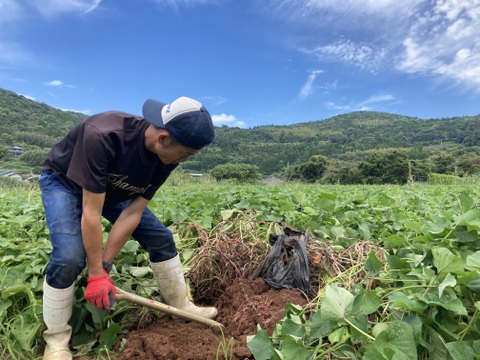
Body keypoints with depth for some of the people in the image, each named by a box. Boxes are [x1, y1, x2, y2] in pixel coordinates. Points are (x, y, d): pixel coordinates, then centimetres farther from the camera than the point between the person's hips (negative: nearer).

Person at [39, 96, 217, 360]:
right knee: (70, 256, -27)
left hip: (112, 190, 5)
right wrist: (96, 274, -28)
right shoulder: (102, 136, -42)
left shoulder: (167, 158, -22)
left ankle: (181, 306, 18)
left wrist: (105, 263, -21)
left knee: (161, 238, -2)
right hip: (63, 182, -4)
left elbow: (134, 212, -19)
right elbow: (90, 213, -36)